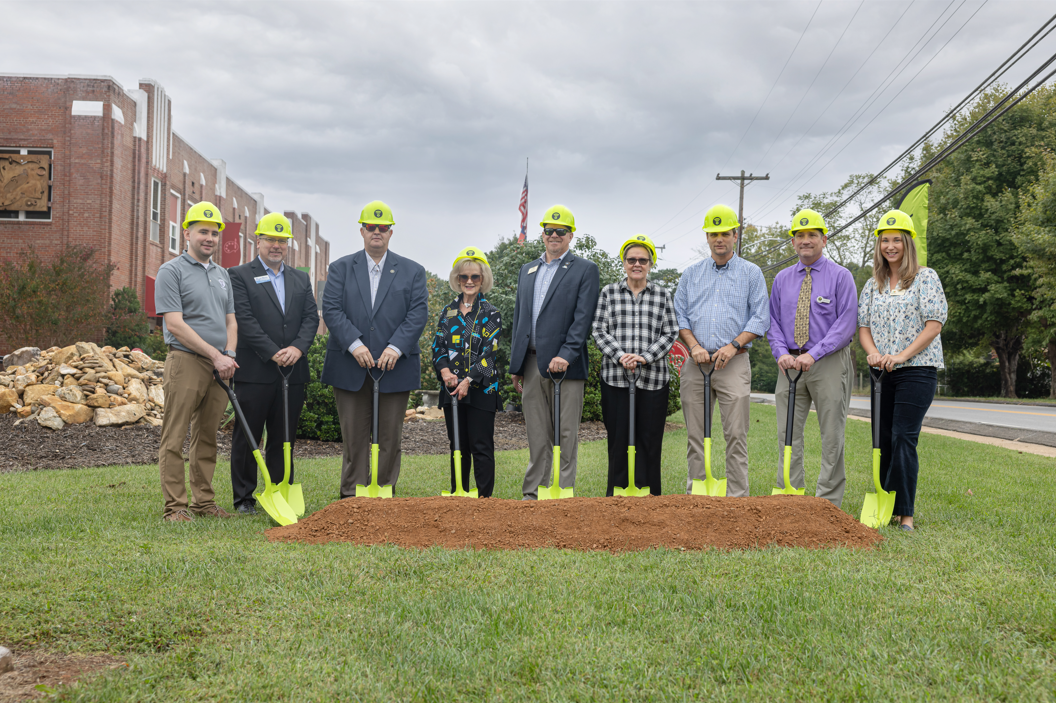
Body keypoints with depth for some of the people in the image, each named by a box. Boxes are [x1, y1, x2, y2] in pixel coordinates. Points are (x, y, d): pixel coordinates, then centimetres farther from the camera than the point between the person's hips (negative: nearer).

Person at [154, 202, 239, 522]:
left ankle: (204, 502, 17)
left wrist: (229, 355, 0)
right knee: (174, 439, -3)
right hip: (185, 362, -6)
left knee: (207, 438, 11)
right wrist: (215, 355, -14)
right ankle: (175, 506, 1)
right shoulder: (171, 271, -4)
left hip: (219, 367, 7)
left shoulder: (222, 274, 18)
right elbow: (175, 325, -12)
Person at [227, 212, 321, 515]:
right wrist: (273, 353, -15)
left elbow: (311, 317, 7)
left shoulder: (301, 279, 17)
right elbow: (244, 319, -9)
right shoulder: (239, 275, 1)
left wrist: (298, 347, -11)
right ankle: (244, 498, 12)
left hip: (293, 372, 4)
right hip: (254, 372, -4)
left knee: (284, 438, 9)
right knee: (247, 438, 3)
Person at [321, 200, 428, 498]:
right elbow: (331, 309, -2)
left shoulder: (412, 271, 9)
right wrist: (354, 344, -16)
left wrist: (396, 347, -14)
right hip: (351, 369, 0)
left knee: (390, 436, 5)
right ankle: (351, 496, 12)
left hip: (394, 367, 0)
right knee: (354, 436, 4)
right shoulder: (340, 268, 8)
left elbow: (418, 313, -1)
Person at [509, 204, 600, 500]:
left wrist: (566, 355, -18)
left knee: (566, 433, -1)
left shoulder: (585, 270, 2)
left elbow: (583, 318, -8)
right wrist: (515, 364, 14)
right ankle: (533, 492, 15)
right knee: (537, 434, 9)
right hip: (531, 363, 5)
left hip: (564, 364, -5)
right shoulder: (527, 270, 19)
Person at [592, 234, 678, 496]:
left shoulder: (663, 295, 9)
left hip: (653, 378, 0)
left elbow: (671, 333, 4)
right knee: (618, 438, 1)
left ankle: (649, 497, 10)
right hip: (615, 377, 0)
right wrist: (620, 356, -11)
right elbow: (599, 330, 4)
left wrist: (644, 357, -10)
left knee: (650, 439, 2)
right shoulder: (609, 292, 9)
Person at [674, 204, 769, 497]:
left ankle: (737, 497, -1)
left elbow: (760, 318, 2)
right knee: (696, 436, 3)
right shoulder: (691, 274, 15)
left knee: (736, 435, -5)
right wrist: (693, 345, -5)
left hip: (734, 362, -2)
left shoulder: (751, 273, 8)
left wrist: (734, 345, -11)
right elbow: (679, 315, 11)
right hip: (696, 363, 2)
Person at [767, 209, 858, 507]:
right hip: (790, 364, 4)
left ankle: (828, 502, 7)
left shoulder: (840, 276, 0)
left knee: (831, 436, 0)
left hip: (830, 362, -4)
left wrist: (813, 354, -17)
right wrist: (781, 353, -7)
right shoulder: (782, 279, 14)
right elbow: (773, 321, 12)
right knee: (788, 434, 4)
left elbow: (846, 323, -8)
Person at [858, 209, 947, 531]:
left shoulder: (925, 277, 0)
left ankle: (905, 514, -8)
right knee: (884, 441, 7)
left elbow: (934, 324, -7)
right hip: (883, 373, 5)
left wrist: (901, 356, -16)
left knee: (903, 438, -13)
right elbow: (864, 325, 13)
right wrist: (873, 353, -8)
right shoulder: (873, 284, 15)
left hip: (917, 370, -5)